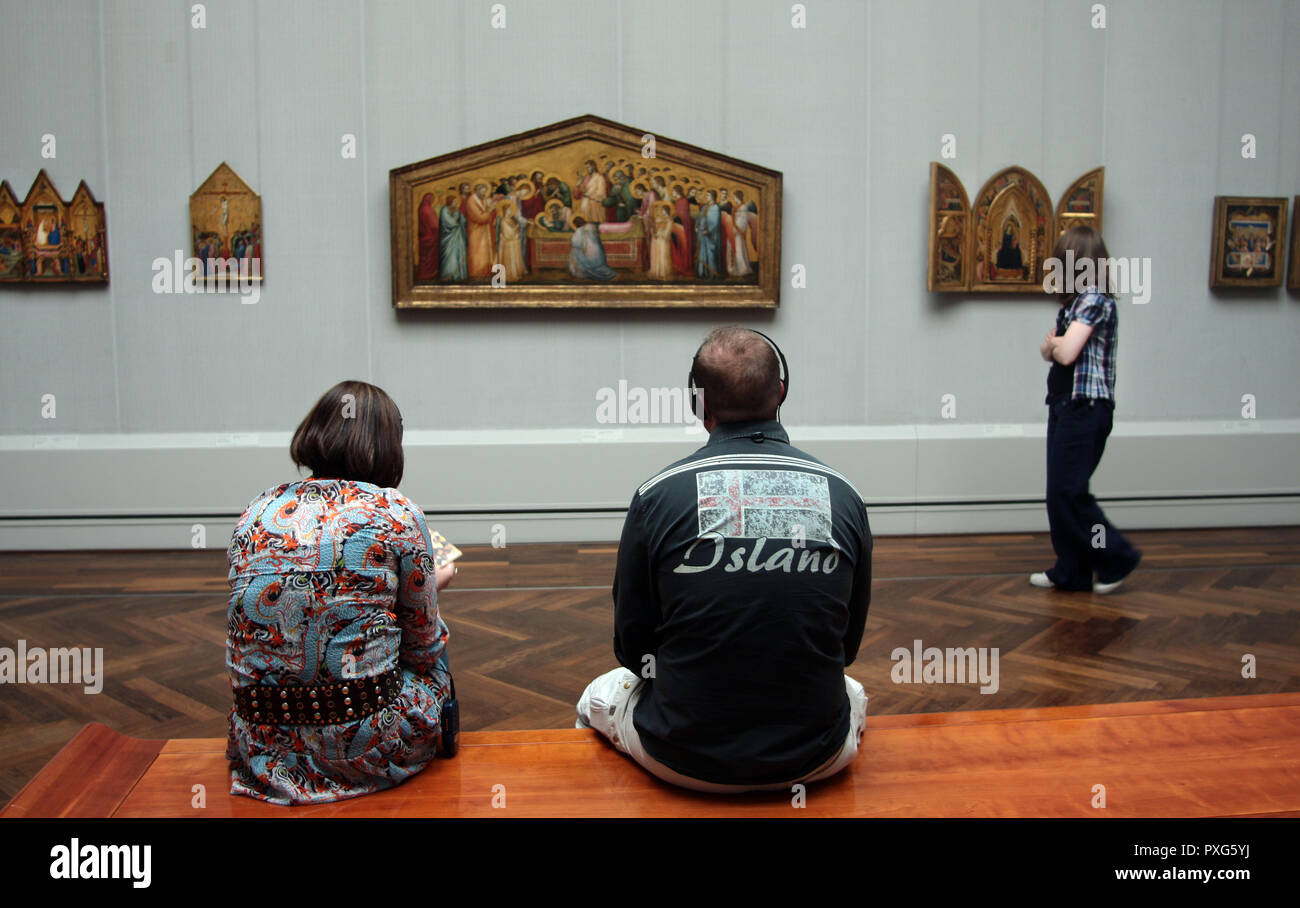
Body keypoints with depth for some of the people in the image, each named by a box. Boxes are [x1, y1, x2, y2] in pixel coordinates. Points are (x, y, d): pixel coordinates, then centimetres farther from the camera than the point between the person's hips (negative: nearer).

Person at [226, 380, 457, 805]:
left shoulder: (256, 513, 4)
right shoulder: (396, 513, -8)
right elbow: (423, 646, 3)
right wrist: (433, 584, 24)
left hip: (262, 750, 5)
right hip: (365, 752, -4)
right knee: (436, 658, 27)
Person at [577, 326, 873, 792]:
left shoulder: (658, 496, -13)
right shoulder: (843, 496, -6)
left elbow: (633, 648, -2)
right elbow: (850, 641, 6)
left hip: (684, 761, -1)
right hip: (814, 761, 2)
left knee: (599, 697, 29)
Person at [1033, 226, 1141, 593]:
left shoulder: (1094, 299, -13)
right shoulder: (1074, 301, 16)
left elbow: (1066, 353, -21)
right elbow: (1048, 350, 15)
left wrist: (1055, 343, -1)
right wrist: (1054, 344, -6)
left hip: (1086, 408, -9)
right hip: (1065, 405, 9)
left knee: (1067, 493, -7)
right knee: (1061, 493, 10)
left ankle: (1116, 558, 7)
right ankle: (1071, 571, 17)